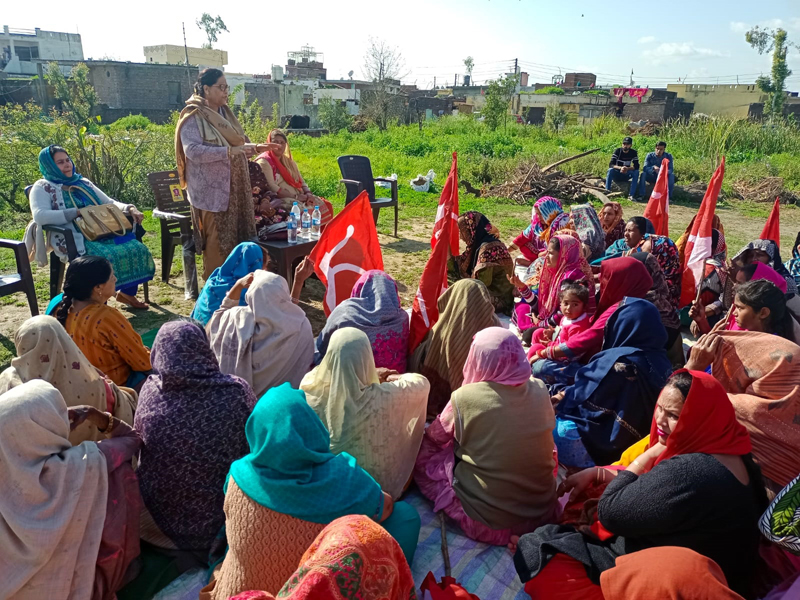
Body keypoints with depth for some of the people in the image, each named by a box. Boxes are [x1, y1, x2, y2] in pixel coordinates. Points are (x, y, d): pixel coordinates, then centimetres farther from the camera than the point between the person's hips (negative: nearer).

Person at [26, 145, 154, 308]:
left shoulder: (83, 182, 24)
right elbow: (40, 216, -13)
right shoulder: (43, 187, 5)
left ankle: (127, 293, -1)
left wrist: (130, 209, 1)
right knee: (105, 256, -36)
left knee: (136, 248, -18)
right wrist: (77, 213, -20)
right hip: (74, 239, -6)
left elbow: (109, 202, 23)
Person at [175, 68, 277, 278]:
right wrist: (230, 151, -31)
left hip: (234, 189, 8)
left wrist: (254, 147, 4)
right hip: (212, 191, -8)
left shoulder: (225, 114, 14)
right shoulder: (193, 117, -11)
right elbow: (193, 150, -25)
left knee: (234, 239, 11)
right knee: (217, 244, -4)